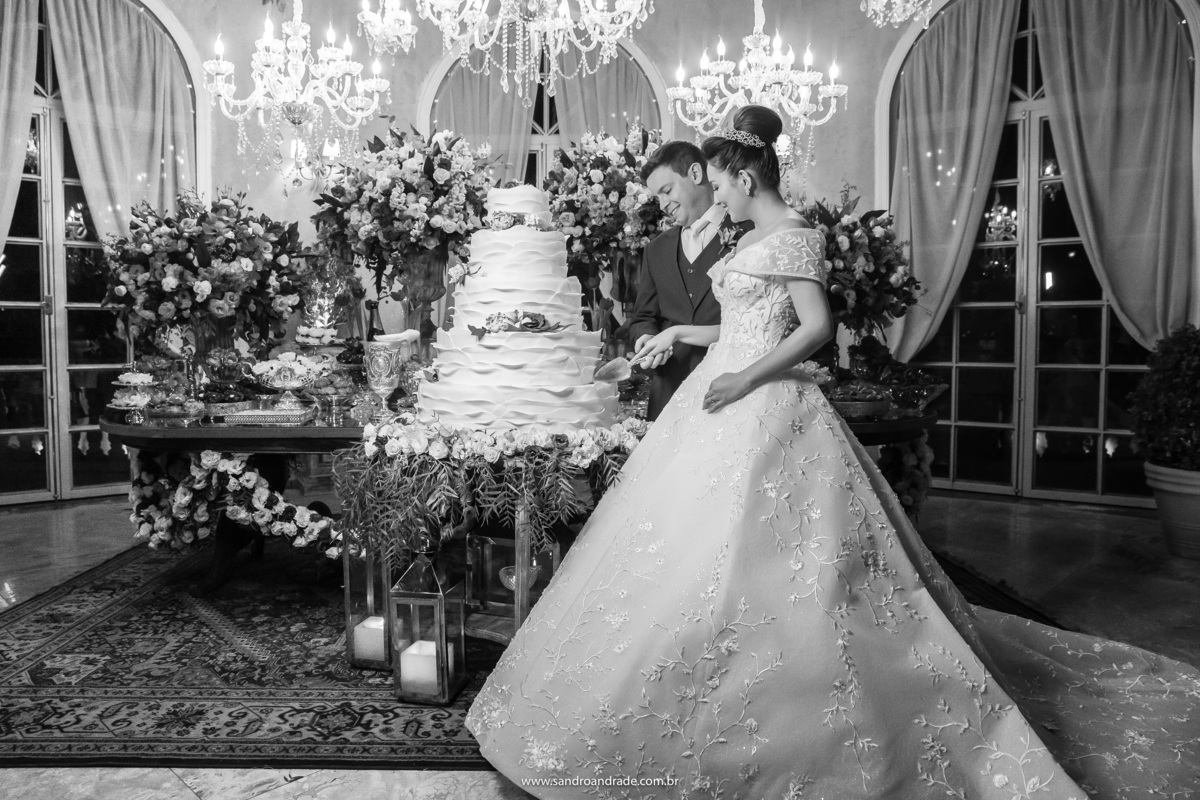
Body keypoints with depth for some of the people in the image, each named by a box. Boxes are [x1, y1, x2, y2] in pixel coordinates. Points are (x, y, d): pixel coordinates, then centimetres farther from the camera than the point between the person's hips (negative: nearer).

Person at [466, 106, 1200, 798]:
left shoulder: (793, 237, -9)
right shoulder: (761, 240, 17)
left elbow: (816, 328, -17)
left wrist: (746, 378, -20)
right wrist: (684, 333, 21)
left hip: (763, 409, -10)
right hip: (732, 405, 10)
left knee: (750, 555, -7)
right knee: (703, 550, 11)